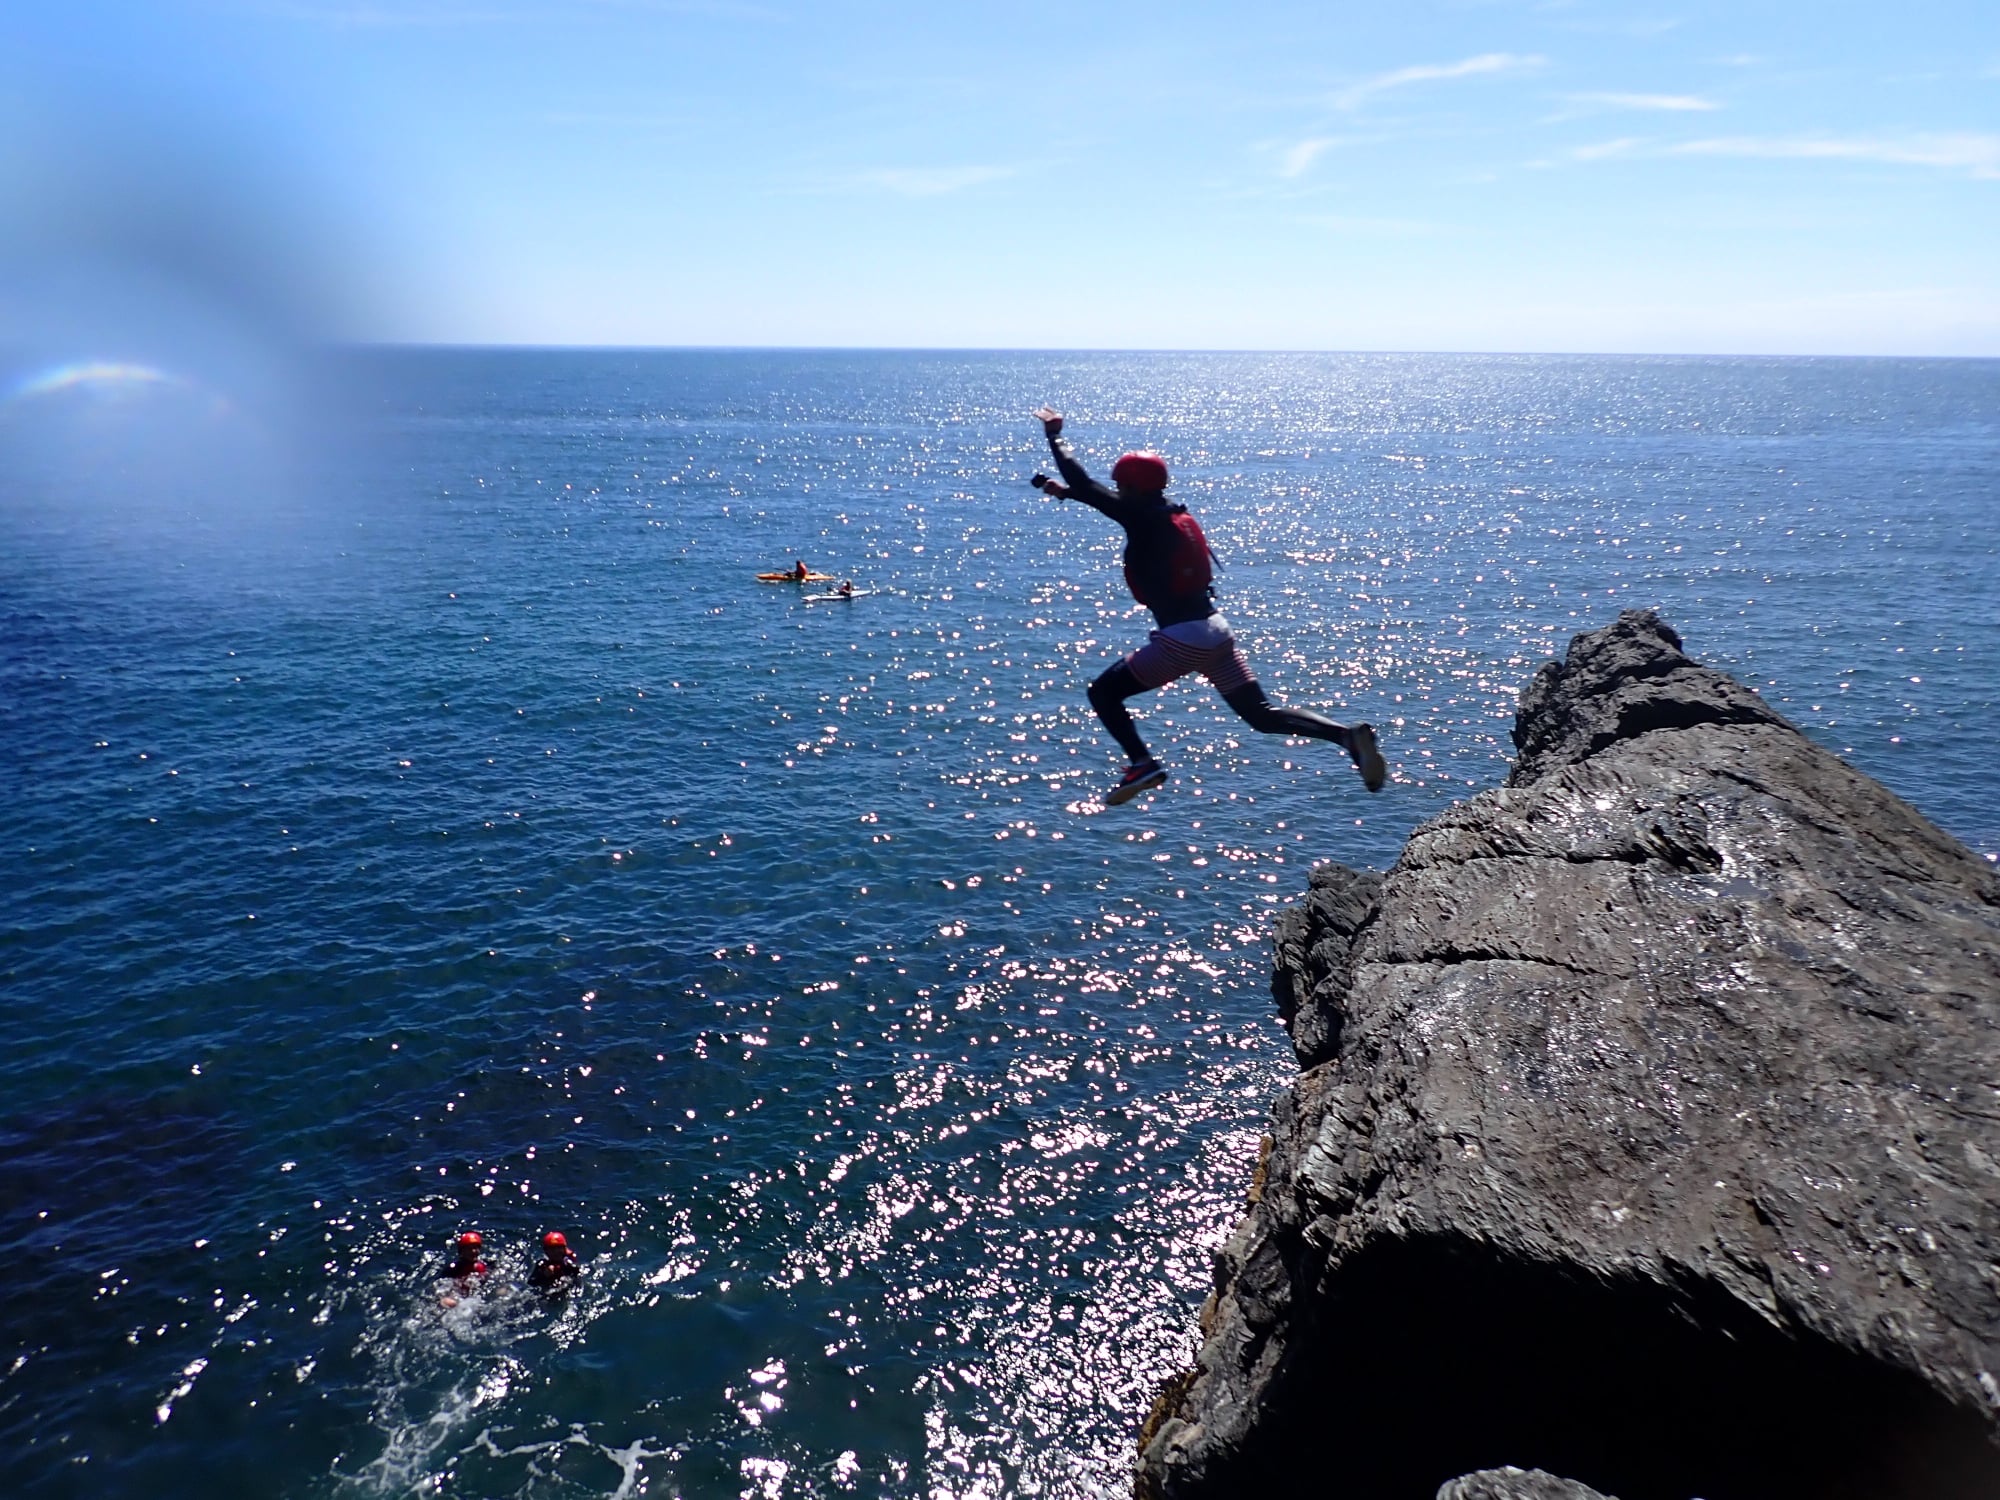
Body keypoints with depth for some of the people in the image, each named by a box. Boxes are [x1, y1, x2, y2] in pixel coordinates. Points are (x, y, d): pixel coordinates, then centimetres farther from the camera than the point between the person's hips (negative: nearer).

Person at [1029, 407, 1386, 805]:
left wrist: (1054, 436, 7)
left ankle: (1142, 764, -8)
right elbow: (1105, 498, 30)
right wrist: (1063, 490, 29)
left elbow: (1086, 485, -5)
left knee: (1103, 692, 7)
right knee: (1261, 714, 9)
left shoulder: (1143, 518, -9)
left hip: (1182, 639, -8)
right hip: (1216, 632, 8)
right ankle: (1348, 736, -7)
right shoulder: (1169, 514, 14)